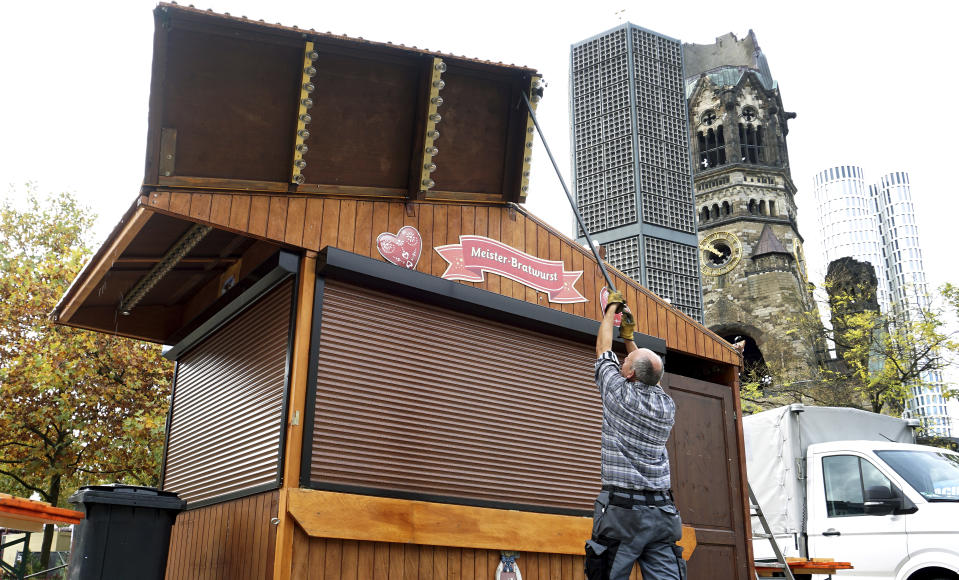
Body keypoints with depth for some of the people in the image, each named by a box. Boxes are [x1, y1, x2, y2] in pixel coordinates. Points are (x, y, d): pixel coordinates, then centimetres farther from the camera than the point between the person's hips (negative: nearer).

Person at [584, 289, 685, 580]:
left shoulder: (620, 395, -5)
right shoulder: (667, 406, 8)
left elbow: (603, 349, 11)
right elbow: (647, 376, 31)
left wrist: (612, 308, 26)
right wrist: (629, 337, 38)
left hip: (622, 506, -5)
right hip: (661, 510, 5)